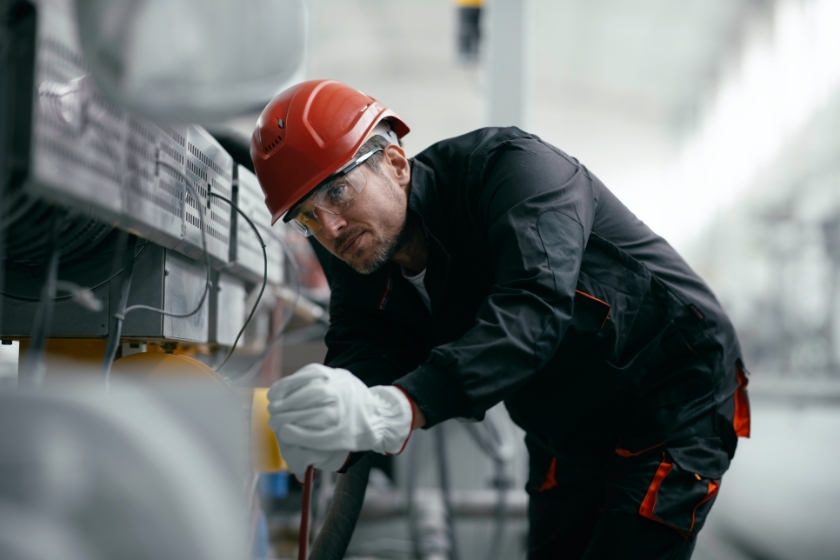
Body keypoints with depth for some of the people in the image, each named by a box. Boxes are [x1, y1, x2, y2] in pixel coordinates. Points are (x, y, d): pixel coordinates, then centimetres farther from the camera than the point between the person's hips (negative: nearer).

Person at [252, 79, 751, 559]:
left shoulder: (509, 167, -28)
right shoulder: (356, 263, -6)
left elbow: (534, 308, -44)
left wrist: (397, 408, -58)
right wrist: (333, 431, -47)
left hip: (676, 392, -7)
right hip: (566, 432, 7)